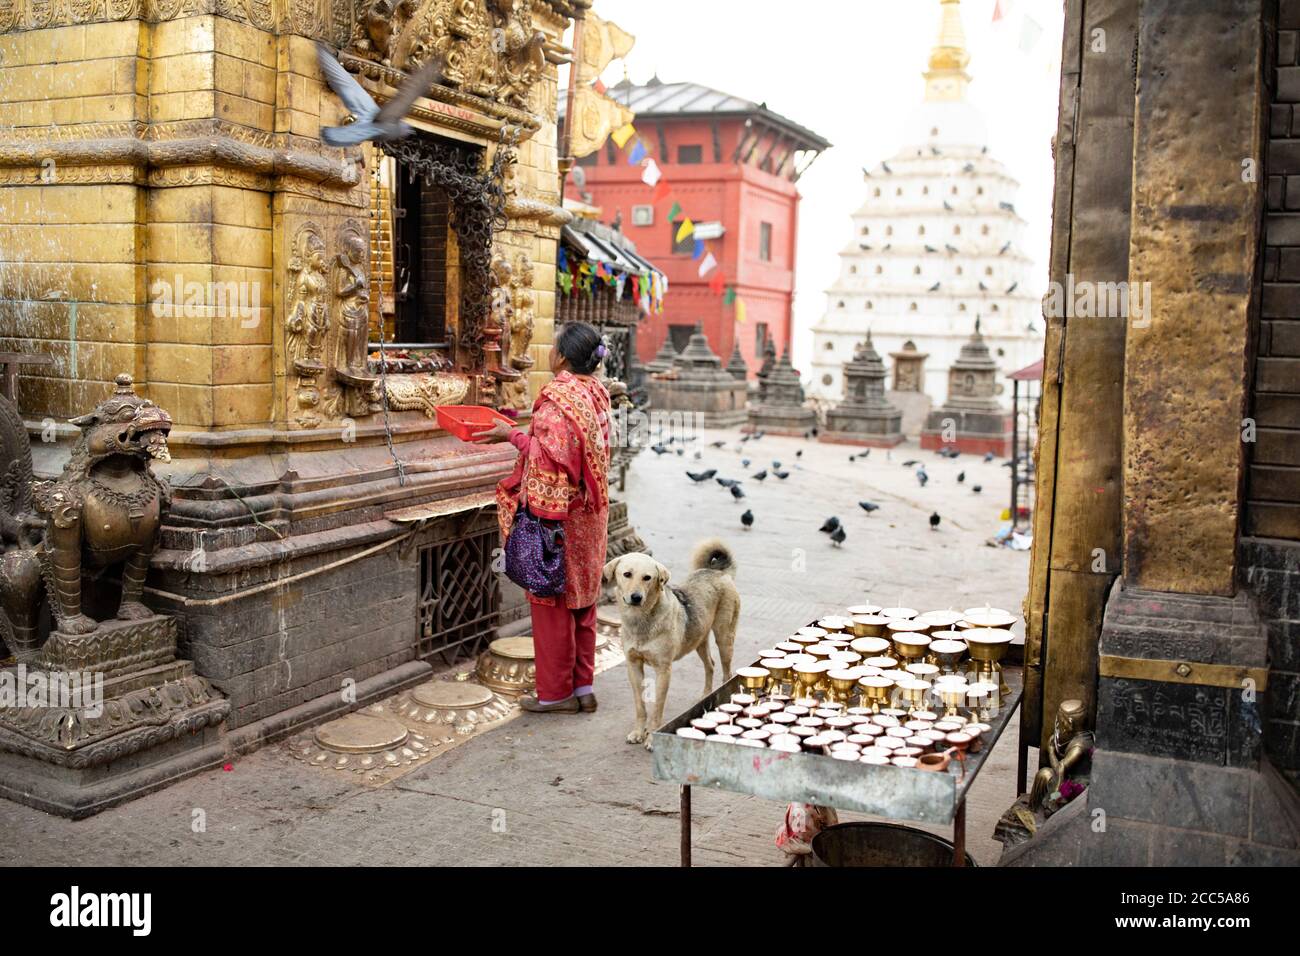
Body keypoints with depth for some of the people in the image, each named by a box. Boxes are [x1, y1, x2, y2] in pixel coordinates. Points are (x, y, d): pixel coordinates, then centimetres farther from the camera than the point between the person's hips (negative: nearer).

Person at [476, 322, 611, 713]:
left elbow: (551, 456, -23)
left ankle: (556, 692, 12)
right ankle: (583, 687, 21)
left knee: (552, 600, 2)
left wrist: (513, 436, -12)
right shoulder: (595, 392, 8)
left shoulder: (558, 397, -18)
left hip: (555, 511, -8)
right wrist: (527, 429, 17)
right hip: (588, 514, 9)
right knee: (581, 599, 14)